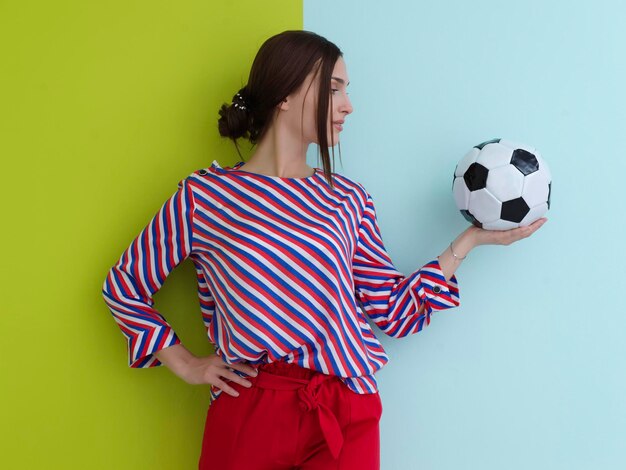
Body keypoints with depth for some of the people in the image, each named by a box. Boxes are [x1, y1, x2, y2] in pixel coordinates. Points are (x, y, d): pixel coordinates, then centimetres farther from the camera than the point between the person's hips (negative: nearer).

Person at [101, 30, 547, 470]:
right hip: (245, 414, -2)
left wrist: (471, 238, 1)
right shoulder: (204, 194, -3)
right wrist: (184, 364, 3)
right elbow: (124, 286, 7)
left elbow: (393, 311, 2)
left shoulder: (349, 199, 6)